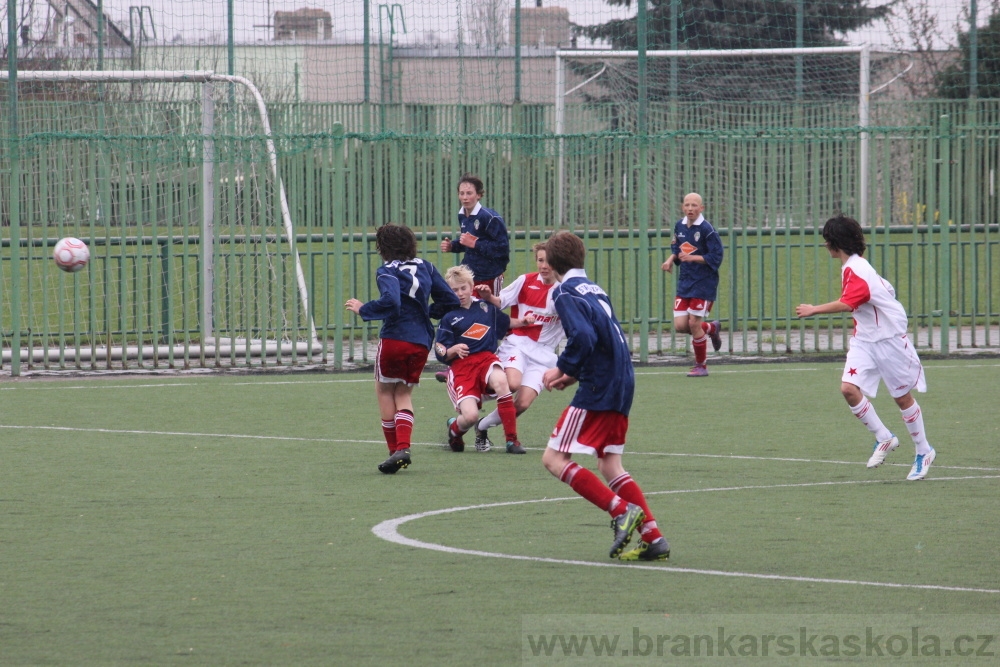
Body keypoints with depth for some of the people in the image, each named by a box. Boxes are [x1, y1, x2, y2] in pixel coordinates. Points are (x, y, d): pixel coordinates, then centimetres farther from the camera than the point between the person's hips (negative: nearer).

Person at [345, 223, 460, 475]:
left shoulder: (387, 271, -9)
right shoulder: (425, 267, 10)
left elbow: (390, 301, -27)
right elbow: (451, 301, 10)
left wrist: (363, 309, -12)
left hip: (395, 338, -5)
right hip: (422, 342, 5)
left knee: (384, 390, 15)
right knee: (404, 394, 18)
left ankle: (395, 450, 9)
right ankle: (403, 447, -3)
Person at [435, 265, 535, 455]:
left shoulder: (486, 307, 14)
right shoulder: (449, 317, 5)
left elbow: (506, 323, 31)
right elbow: (440, 352, 2)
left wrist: (522, 321, 12)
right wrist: (454, 350, -18)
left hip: (487, 359, 2)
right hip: (461, 366, -2)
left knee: (500, 380, -36)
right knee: (470, 416, -24)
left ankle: (512, 440, -26)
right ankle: (454, 429, 18)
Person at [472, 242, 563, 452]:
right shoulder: (526, 281, -1)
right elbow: (499, 302, 4)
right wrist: (487, 297, -19)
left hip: (543, 354, 2)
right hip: (518, 342, -2)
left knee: (522, 403, -12)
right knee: (512, 383, -31)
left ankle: (483, 427, 12)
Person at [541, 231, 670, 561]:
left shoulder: (565, 292, -8)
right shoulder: (595, 290, 18)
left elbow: (583, 337, -22)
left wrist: (562, 369, -8)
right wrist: (574, 374, 18)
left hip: (598, 391, -8)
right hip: (622, 385, 8)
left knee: (554, 459, -5)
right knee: (610, 466, 14)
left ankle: (622, 509, -15)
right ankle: (653, 537, 5)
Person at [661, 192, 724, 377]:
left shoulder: (706, 229, -15)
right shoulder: (679, 226, 4)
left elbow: (715, 258, -16)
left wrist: (692, 258, -25)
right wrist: (671, 259, -1)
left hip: (704, 283, -6)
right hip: (684, 282, 6)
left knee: (694, 323, -6)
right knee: (680, 325, -1)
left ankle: (701, 366, 12)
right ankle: (711, 328, 30)